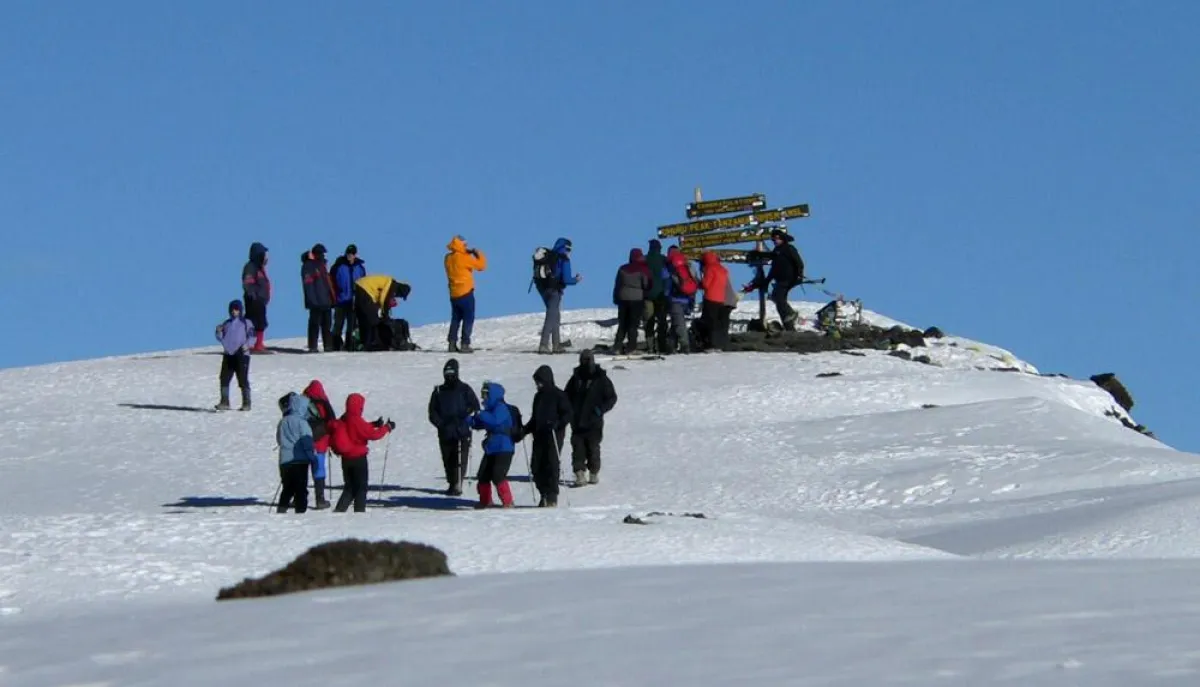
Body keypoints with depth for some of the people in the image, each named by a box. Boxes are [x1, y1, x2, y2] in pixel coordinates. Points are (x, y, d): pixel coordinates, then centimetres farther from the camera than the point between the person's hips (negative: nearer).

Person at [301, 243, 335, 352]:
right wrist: (312, 300, -21)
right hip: (316, 302, -9)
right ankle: (312, 346, -8)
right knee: (315, 323, -8)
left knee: (327, 325, 9)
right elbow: (308, 284, -14)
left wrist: (332, 297, 21)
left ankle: (328, 345, 12)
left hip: (326, 301, 9)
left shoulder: (321, 265, 21)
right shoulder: (308, 266, -7)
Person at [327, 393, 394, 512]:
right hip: (358, 458, -7)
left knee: (349, 487, 16)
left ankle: (339, 510, 4)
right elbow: (373, 435, -19)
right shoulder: (356, 421, -20)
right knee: (361, 488, 4)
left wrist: (373, 424, 16)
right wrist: (387, 427, -5)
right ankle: (359, 511, 2)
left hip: (346, 458, 7)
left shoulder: (343, 420, 4)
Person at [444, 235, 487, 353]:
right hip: (466, 293, -7)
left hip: (454, 294, 7)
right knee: (468, 319, -1)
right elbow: (481, 266, -9)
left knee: (456, 318, 15)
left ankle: (452, 344, 11)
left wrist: (468, 253, 12)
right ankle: (465, 344, -7)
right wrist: (479, 254, 6)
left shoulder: (448, 258, 5)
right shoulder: (464, 258, -15)